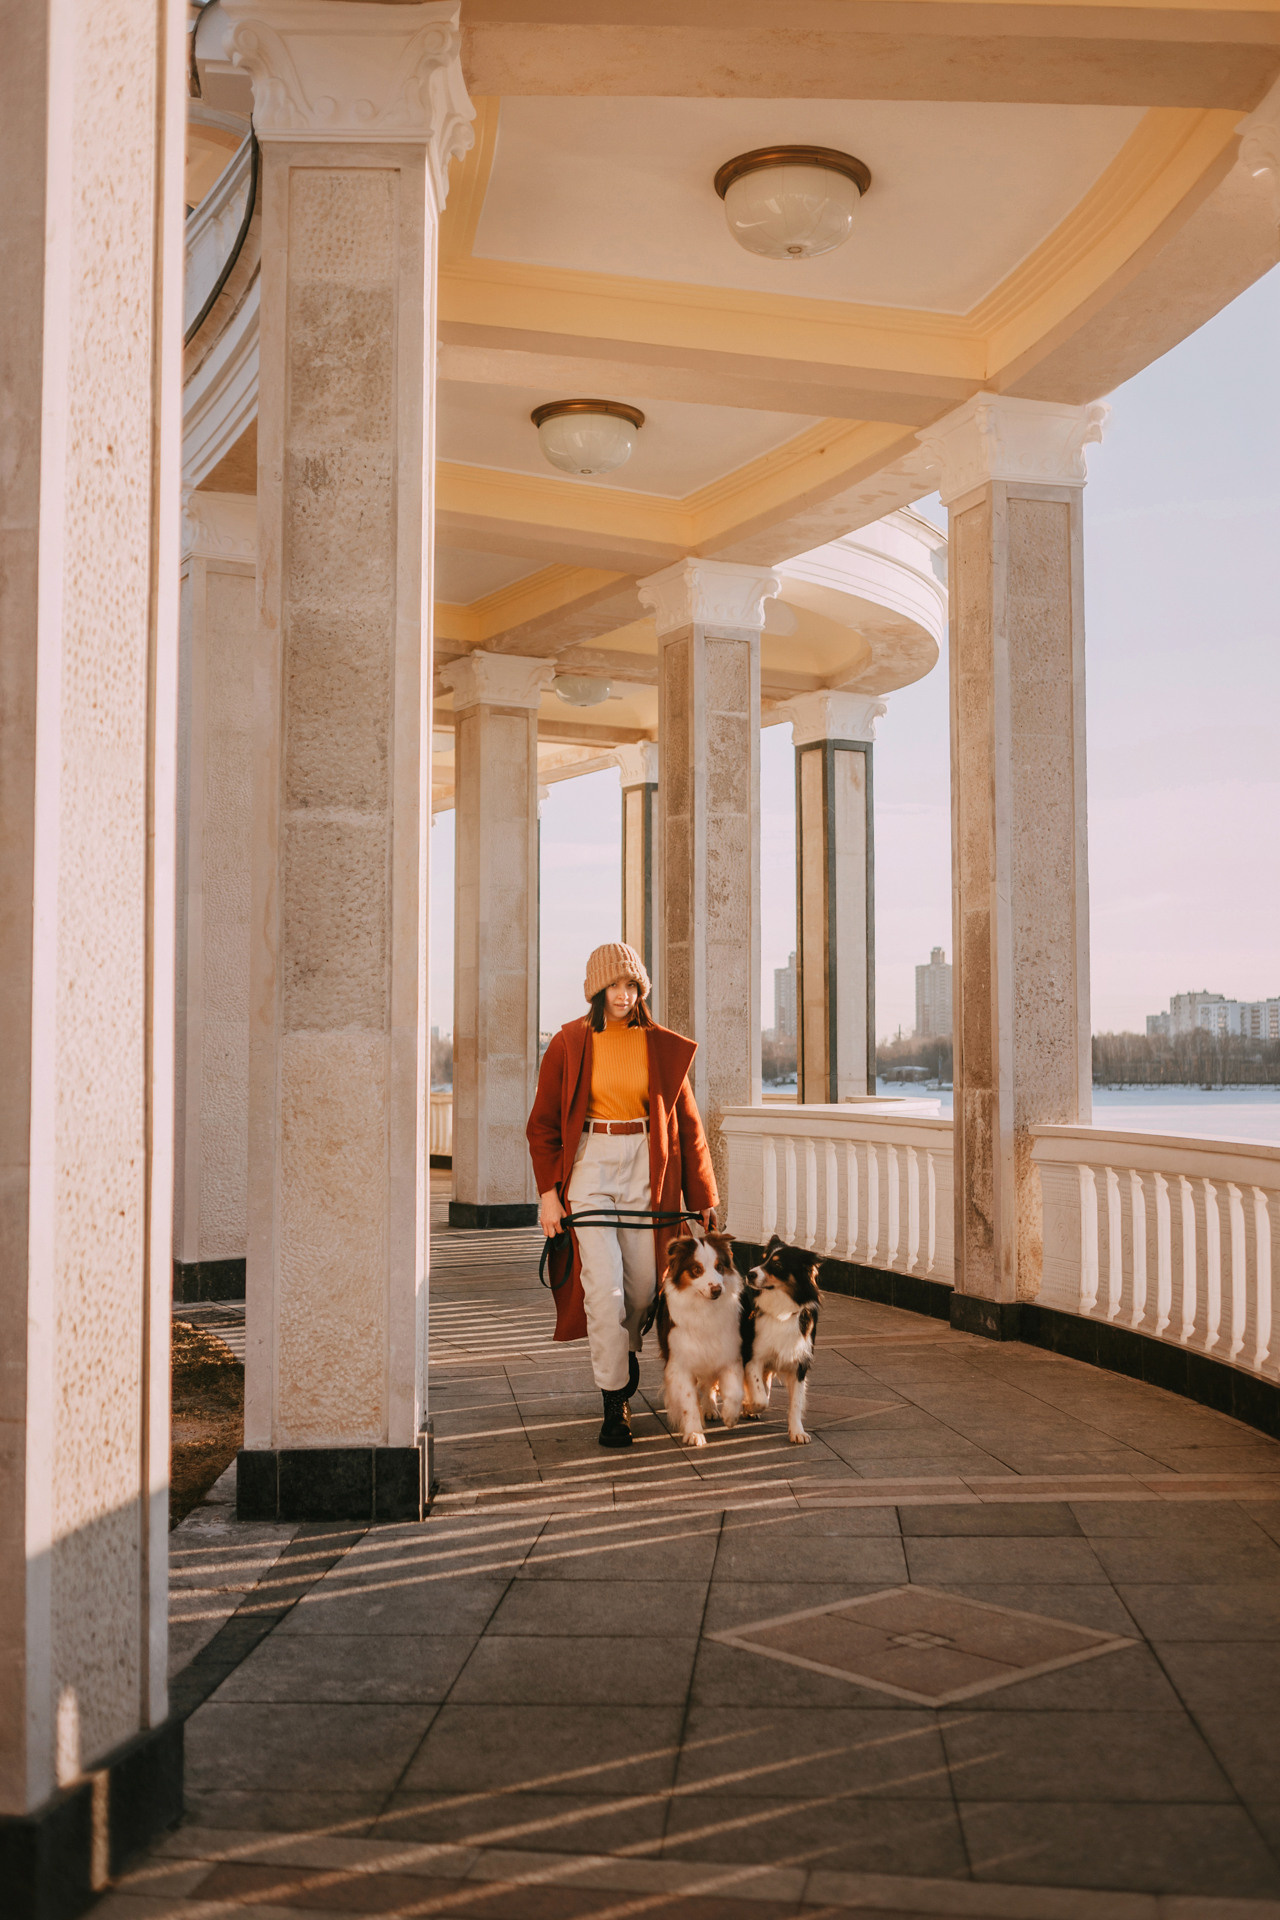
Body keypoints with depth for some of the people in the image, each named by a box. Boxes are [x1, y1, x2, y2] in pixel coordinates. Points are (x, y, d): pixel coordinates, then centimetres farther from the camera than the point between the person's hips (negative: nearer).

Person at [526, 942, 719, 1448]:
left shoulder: (663, 1046, 3)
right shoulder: (569, 1044, 0)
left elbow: (687, 1122, 7)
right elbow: (542, 1123, 5)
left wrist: (702, 1196, 7)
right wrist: (548, 1190, -4)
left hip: (645, 1165, 2)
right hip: (589, 1164, -2)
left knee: (643, 1285, 7)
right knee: (604, 1286, -11)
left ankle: (624, 1344, 42)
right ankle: (614, 1404, 0)